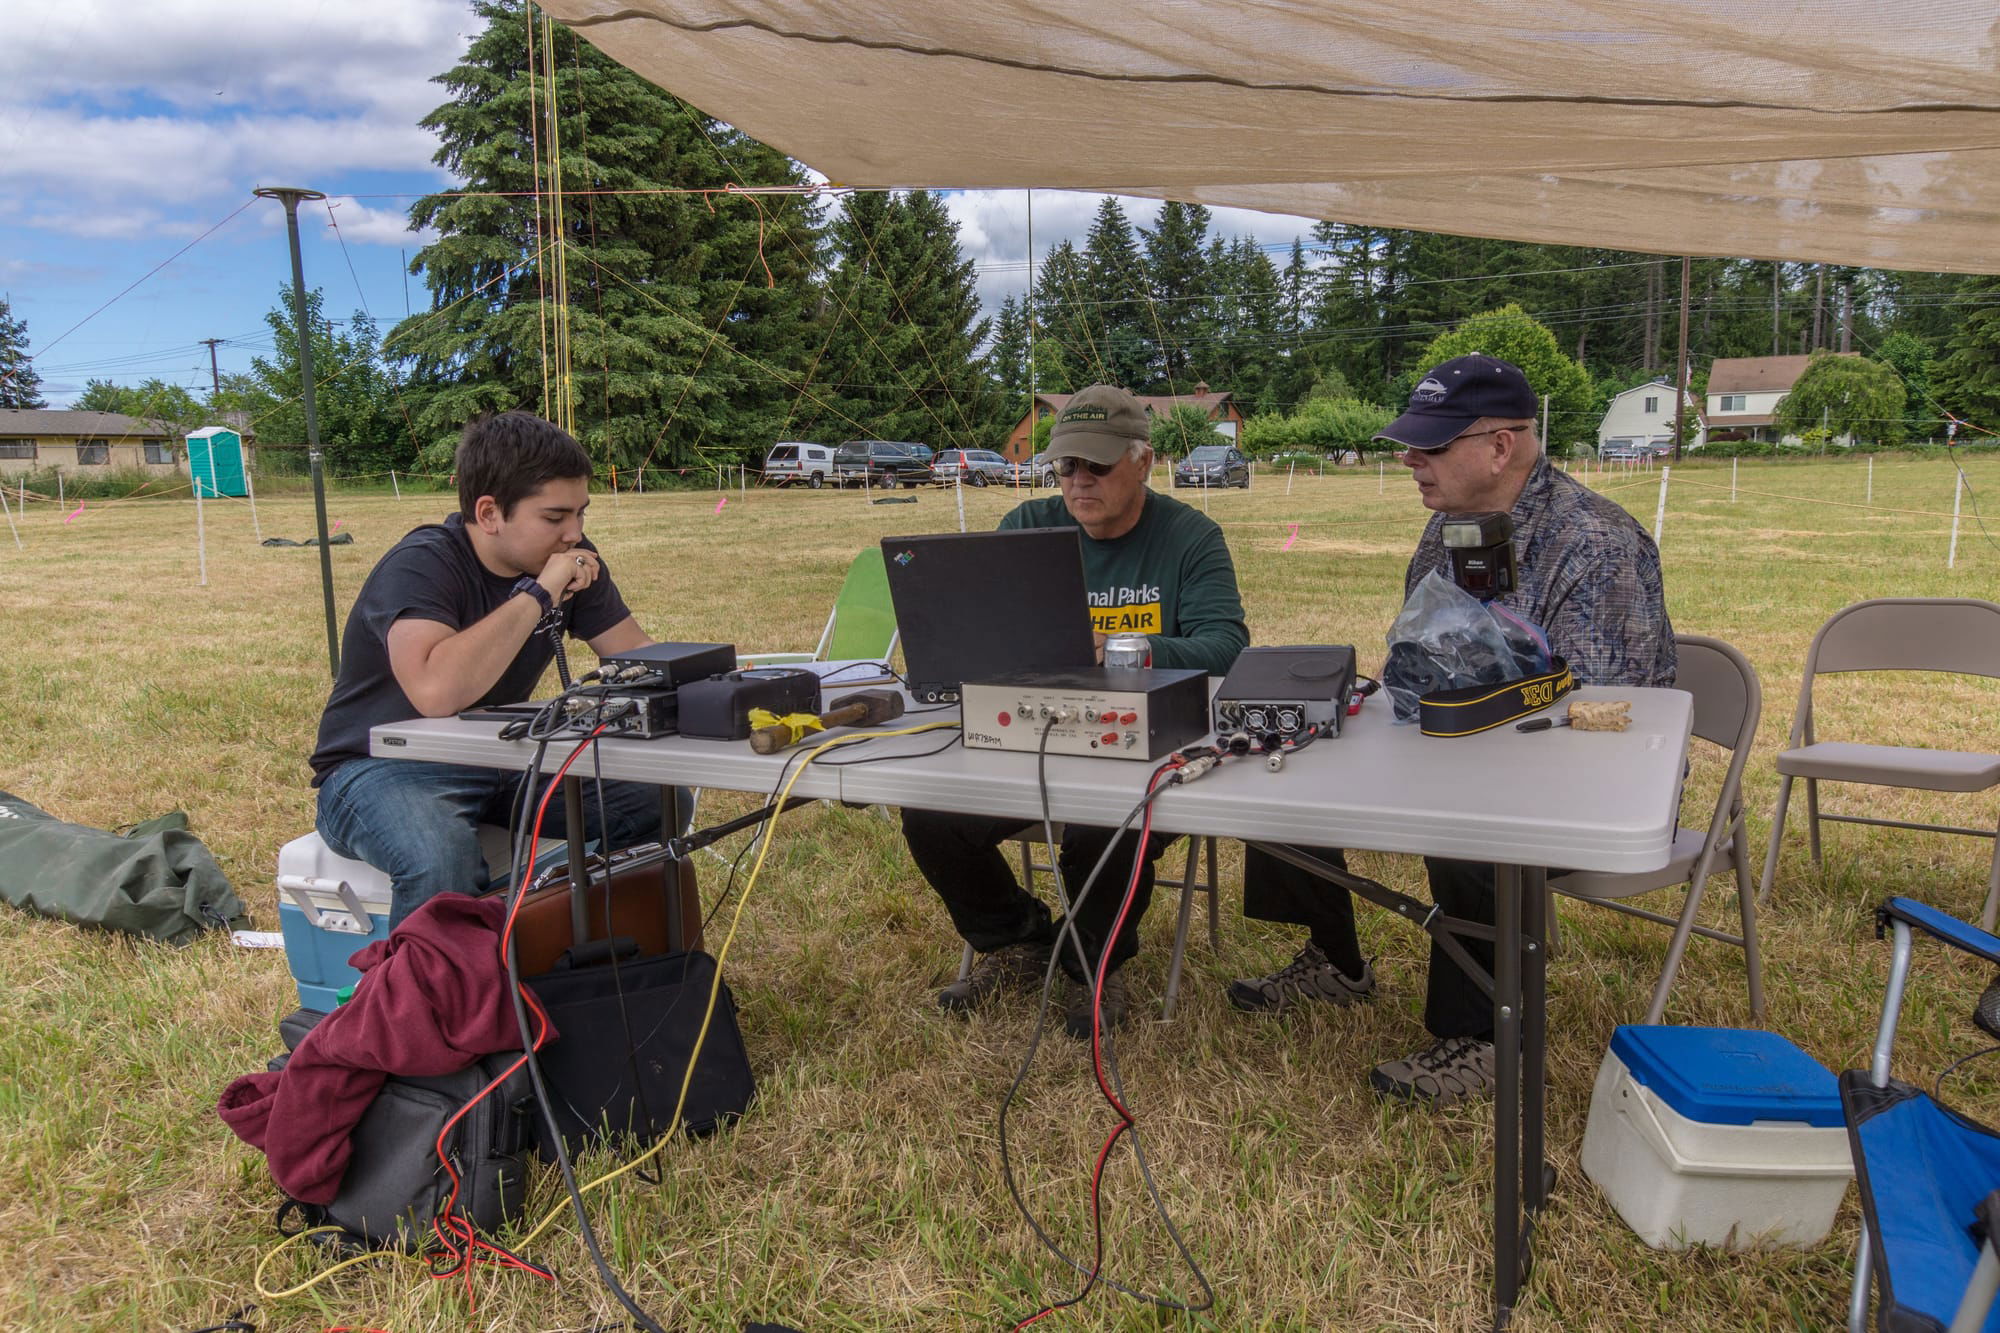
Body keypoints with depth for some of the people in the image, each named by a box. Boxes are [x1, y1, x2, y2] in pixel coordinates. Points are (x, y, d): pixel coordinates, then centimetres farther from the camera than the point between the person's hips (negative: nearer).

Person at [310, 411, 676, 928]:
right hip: (383, 768, -6)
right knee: (442, 857, -39)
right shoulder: (422, 566, -23)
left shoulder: (570, 557, -2)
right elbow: (437, 692, -42)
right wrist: (537, 594, -33)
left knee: (659, 798, -11)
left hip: (502, 760, 7)